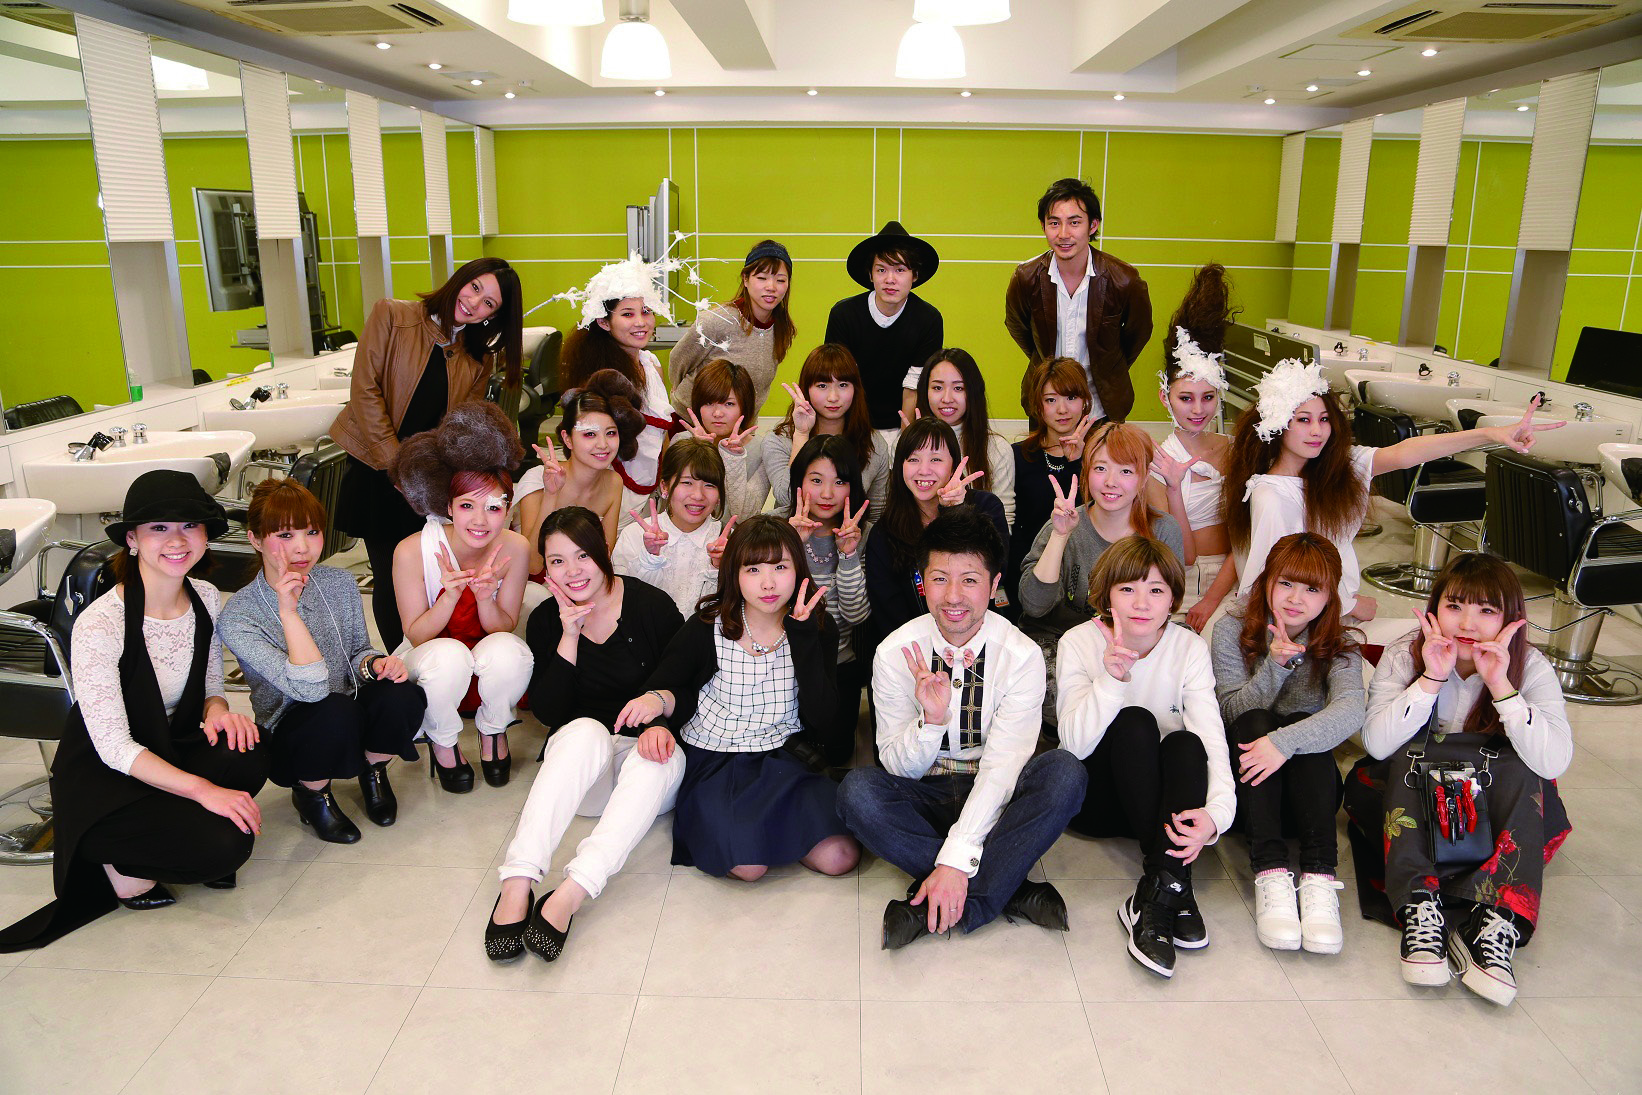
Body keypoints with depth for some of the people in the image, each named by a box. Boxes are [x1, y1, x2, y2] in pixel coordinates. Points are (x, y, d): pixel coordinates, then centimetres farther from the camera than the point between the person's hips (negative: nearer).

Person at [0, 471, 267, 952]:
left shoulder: (207, 598, -5)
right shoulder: (99, 625, -24)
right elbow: (114, 747, -23)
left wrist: (217, 709, -15)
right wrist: (202, 789, -31)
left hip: (172, 750, 6)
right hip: (101, 781, -6)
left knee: (248, 754, -28)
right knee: (225, 845, -28)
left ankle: (170, 828, 2)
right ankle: (118, 862, 3)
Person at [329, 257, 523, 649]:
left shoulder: (479, 359, 7)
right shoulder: (392, 316, -4)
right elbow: (365, 390, -10)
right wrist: (397, 463, -14)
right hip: (377, 467, -2)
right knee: (391, 580, 0)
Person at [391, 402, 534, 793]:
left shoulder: (515, 548, -18)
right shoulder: (413, 551, -23)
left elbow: (505, 628, -9)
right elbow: (416, 635, -15)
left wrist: (485, 596, -32)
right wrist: (450, 595, -35)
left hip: (490, 669, 2)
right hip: (427, 667, -1)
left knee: (507, 650, -33)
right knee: (449, 654, -36)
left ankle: (492, 731, 0)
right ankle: (441, 742, -3)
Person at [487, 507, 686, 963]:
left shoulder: (651, 605, -6)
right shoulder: (547, 621, 2)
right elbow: (547, 712, -5)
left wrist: (662, 723, -22)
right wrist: (569, 636, -15)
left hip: (642, 772, -1)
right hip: (577, 776, 1)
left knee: (662, 757, -36)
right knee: (587, 730, -34)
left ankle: (568, 896, -46)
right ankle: (517, 883, -44)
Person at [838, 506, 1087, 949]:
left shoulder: (1021, 655, -13)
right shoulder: (895, 652, -10)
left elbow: (1004, 763, -20)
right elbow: (899, 767, -8)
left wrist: (956, 858, -31)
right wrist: (931, 720, -31)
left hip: (992, 798, 0)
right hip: (925, 795, 1)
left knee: (1065, 772, -30)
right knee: (857, 790, -30)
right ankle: (1009, 889, -23)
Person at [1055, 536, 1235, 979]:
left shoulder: (1189, 647, -6)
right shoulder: (1080, 642, -11)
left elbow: (1212, 739, -20)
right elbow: (1076, 744, -23)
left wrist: (1216, 811, -38)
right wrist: (1111, 679, -38)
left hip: (1167, 793, 2)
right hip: (1096, 797, -1)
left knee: (1184, 742, -30)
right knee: (1135, 722, -29)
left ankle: (1154, 898, -36)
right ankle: (1175, 886, -34)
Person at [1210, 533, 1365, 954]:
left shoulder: (1339, 646, -1)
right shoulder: (1232, 630, -2)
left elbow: (1349, 711, -22)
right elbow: (1233, 711, -10)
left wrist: (1286, 741, -39)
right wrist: (1275, 665, -25)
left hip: (1307, 785, 1)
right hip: (1243, 778, 0)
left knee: (1303, 729, -29)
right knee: (1256, 721, -29)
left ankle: (1319, 877, -42)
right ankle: (1270, 872, -43)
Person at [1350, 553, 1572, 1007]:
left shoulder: (1530, 667, -11)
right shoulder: (1404, 654, -12)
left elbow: (1554, 762, -26)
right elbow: (1376, 743, -24)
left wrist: (1500, 685, -34)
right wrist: (1431, 679, -32)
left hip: (1496, 805, 1)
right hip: (1410, 794, 0)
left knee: (1516, 765, -28)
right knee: (1410, 753, -30)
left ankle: (1496, 926, -38)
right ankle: (1419, 912, -40)